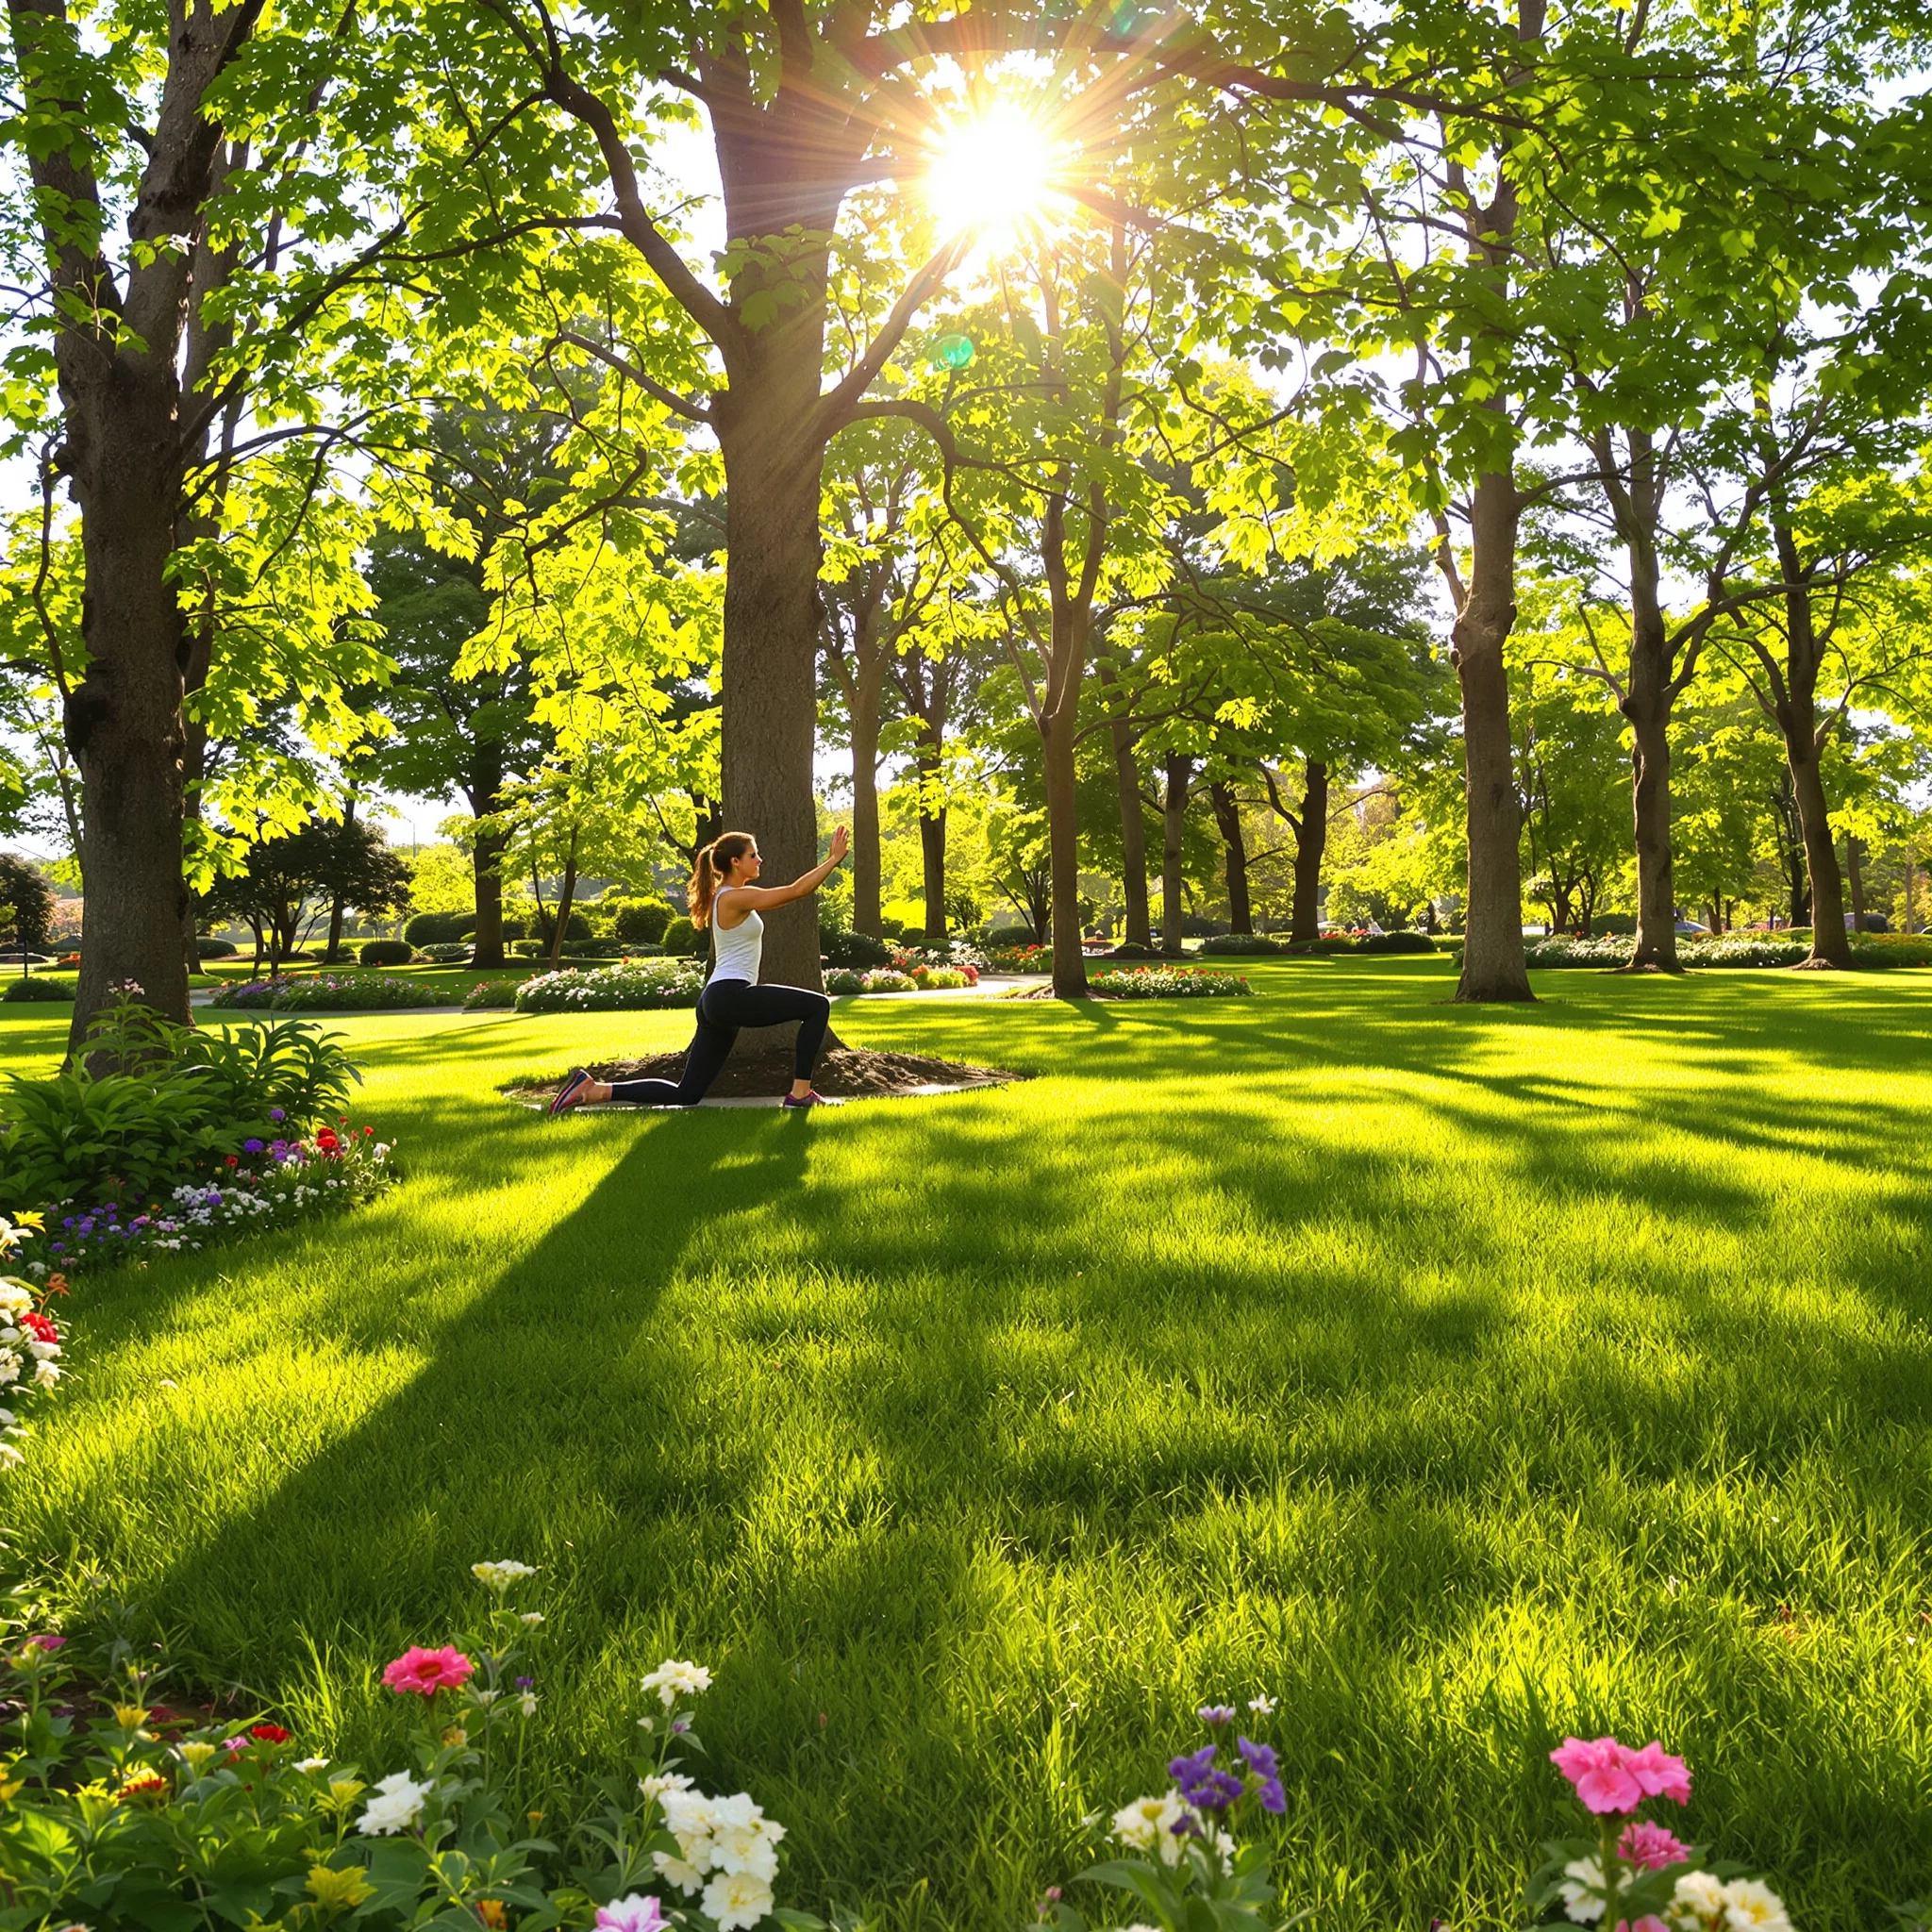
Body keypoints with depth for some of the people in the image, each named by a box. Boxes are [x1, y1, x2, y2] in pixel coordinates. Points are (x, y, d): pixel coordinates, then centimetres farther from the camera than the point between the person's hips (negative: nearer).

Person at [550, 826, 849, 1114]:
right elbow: (796, 891, -14)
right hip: (731, 997, -10)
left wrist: (831, 860, 27)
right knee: (817, 1006, -5)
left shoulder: (724, 895, 18)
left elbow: (788, 893, 30)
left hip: (716, 1003, 10)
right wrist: (834, 859, -8)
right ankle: (800, 1093, -4)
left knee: (685, 1094, 9)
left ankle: (594, 1090, 7)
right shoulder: (735, 898, -11)